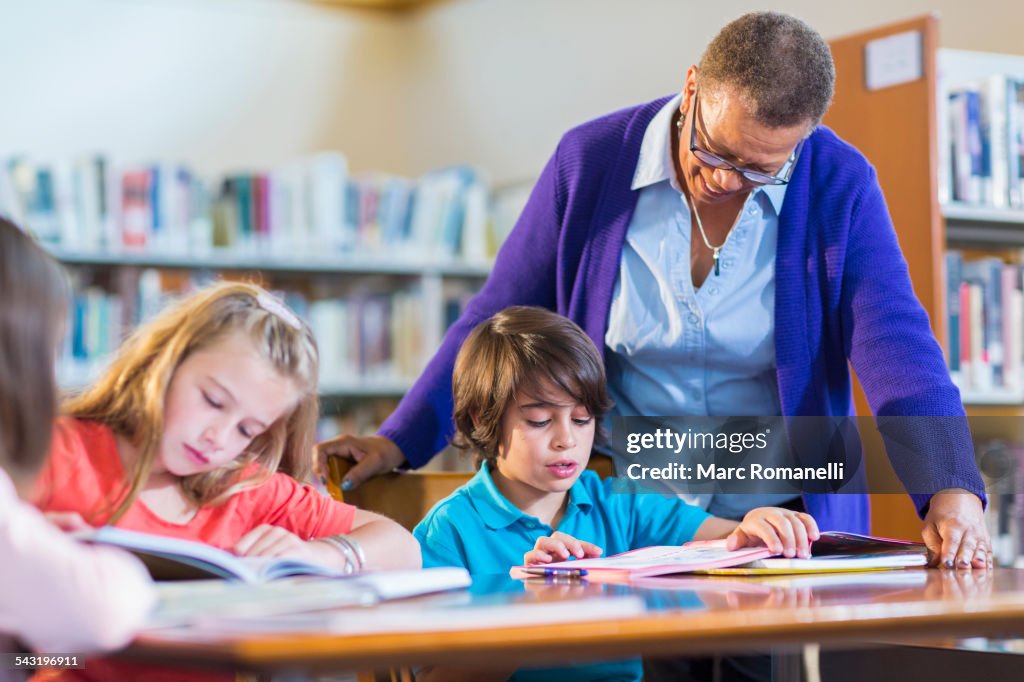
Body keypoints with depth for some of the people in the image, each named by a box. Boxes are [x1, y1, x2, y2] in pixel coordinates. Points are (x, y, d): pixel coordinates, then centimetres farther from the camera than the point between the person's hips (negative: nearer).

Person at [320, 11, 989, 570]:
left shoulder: (839, 186, -6)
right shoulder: (590, 160, -4)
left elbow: (895, 344, -15)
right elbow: (500, 317, 4)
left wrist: (951, 493, -31)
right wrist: (399, 442, -3)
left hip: (782, 522, 0)